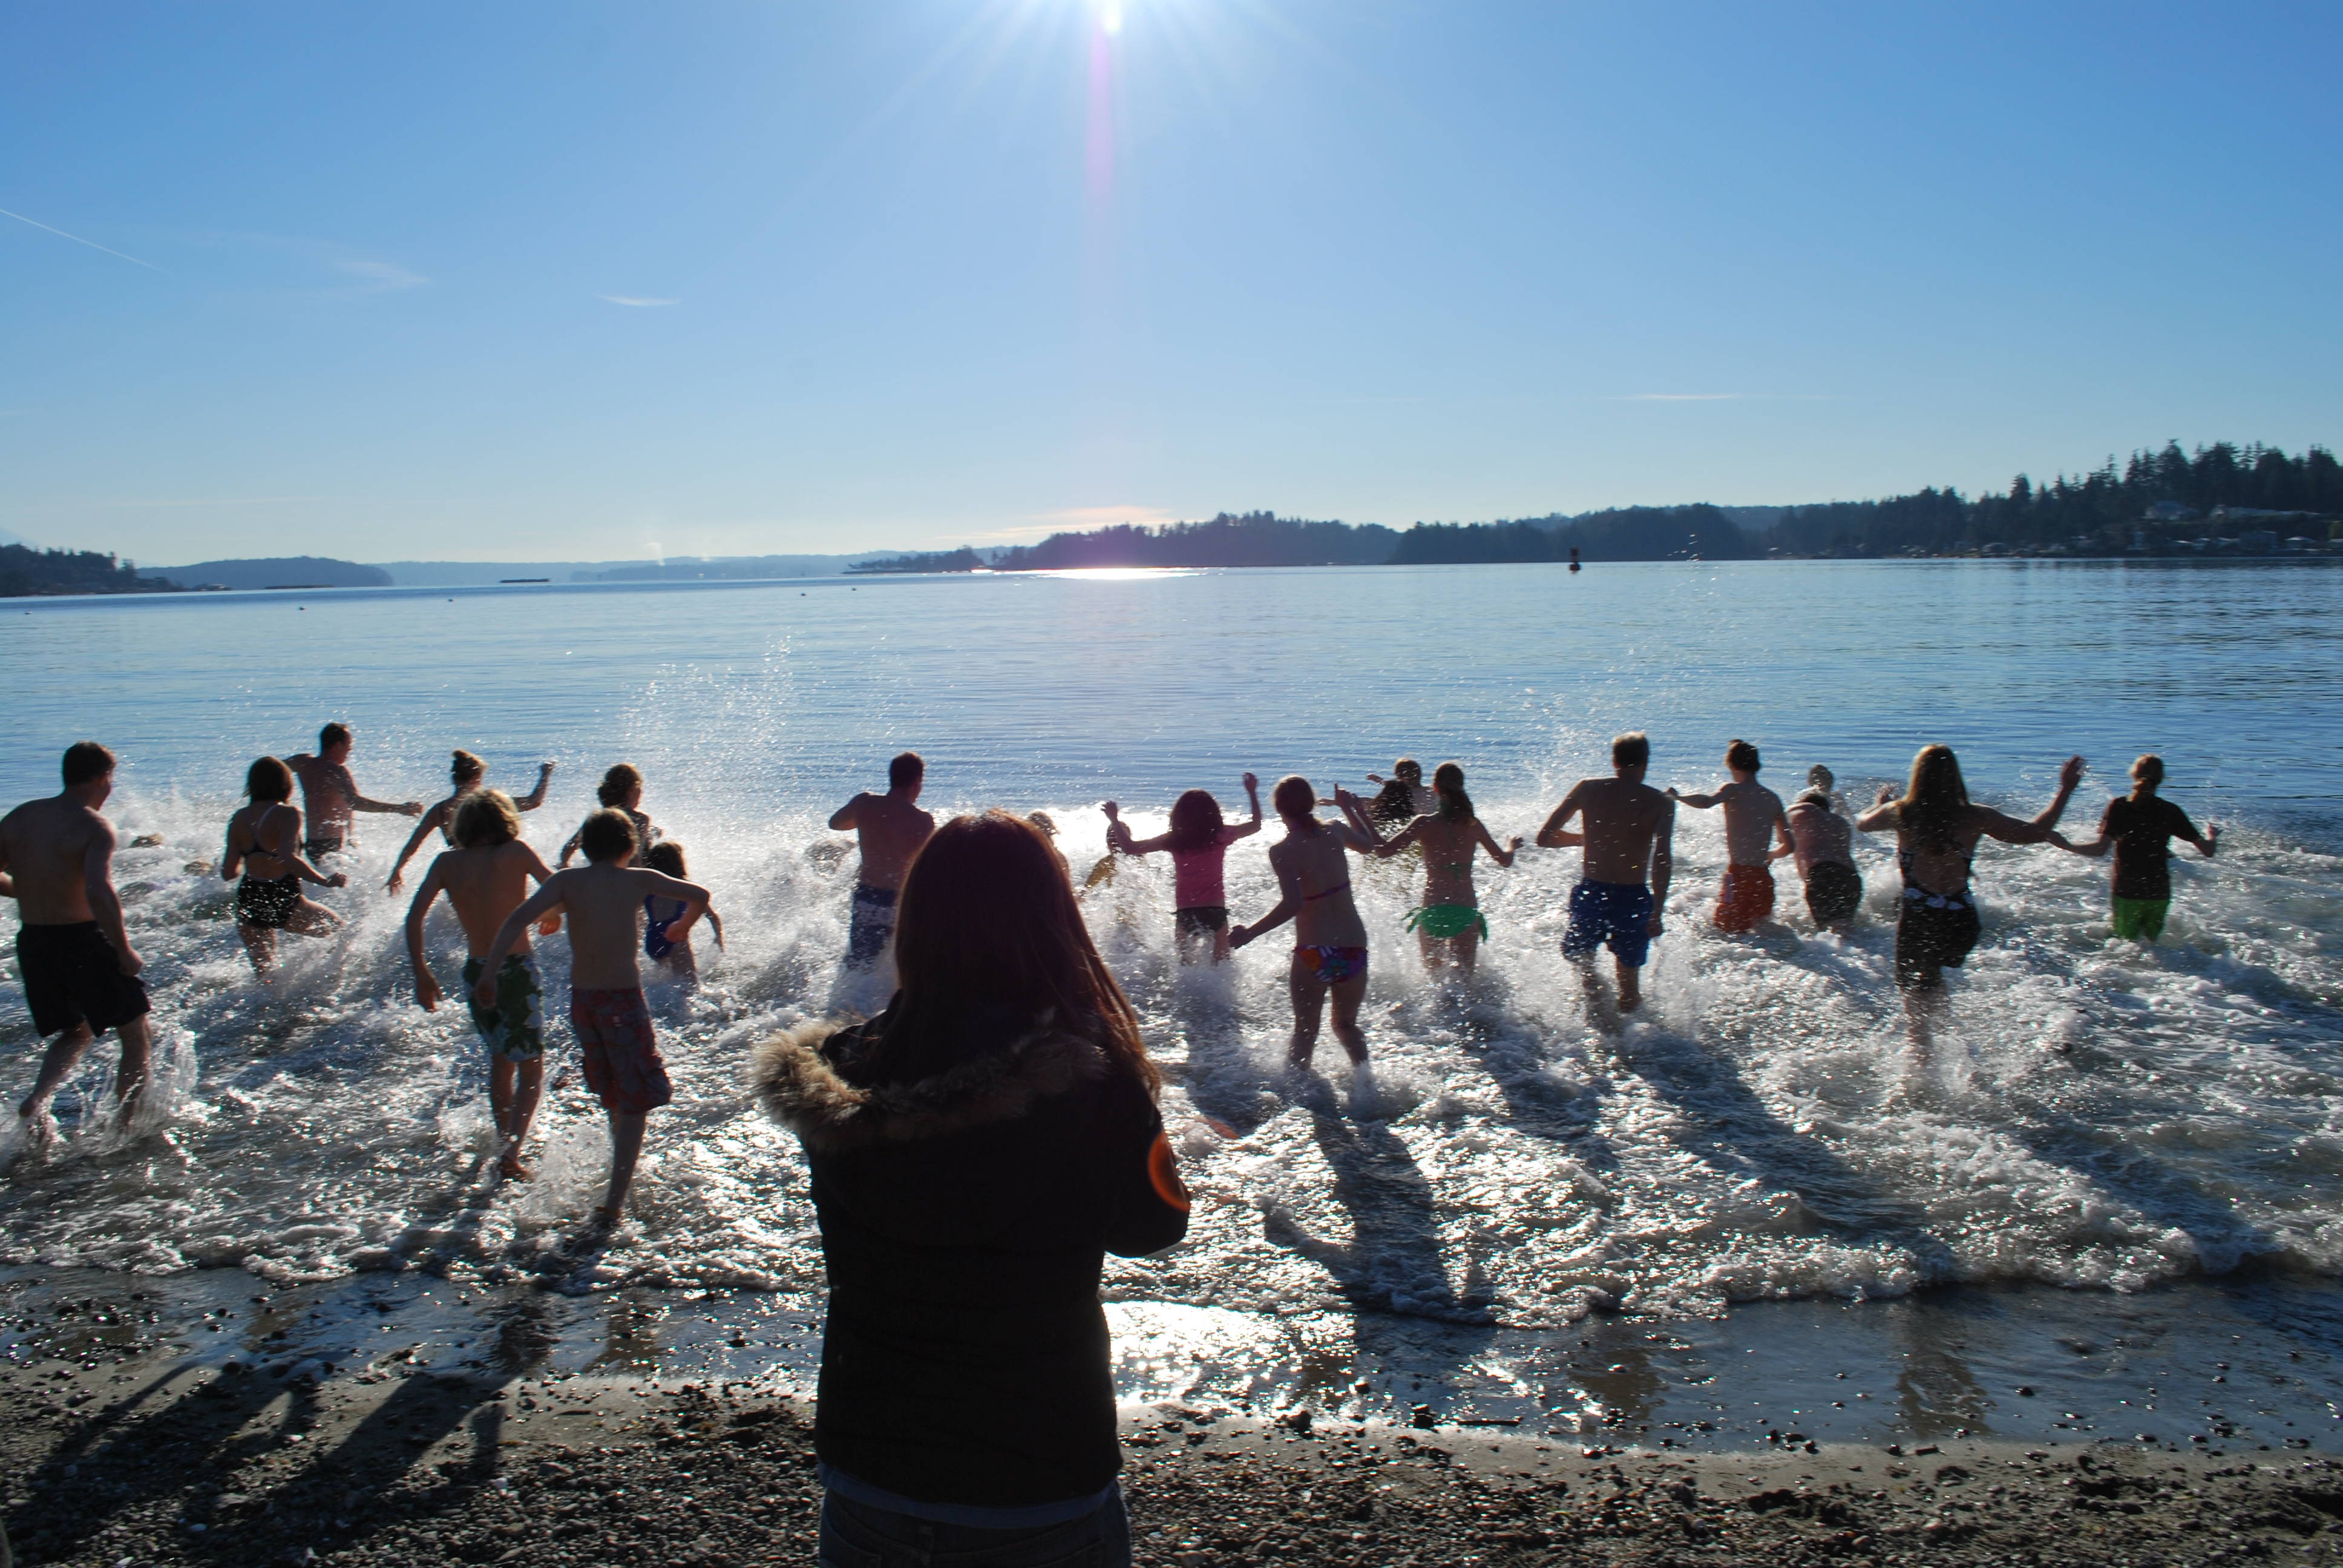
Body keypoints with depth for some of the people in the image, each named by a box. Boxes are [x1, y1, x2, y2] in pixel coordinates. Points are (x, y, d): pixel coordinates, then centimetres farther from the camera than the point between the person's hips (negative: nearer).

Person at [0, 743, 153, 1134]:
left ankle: (36, 1100, 3)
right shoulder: (94, 826, -14)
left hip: (31, 943, 7)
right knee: (138, 1036, 10)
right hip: (82, 942, -7)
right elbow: (99, 892, -28)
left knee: (75, 1032, 26)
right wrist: (125, 952, -19)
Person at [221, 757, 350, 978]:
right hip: (283, 902, -6)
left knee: (264, 970, 20)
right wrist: (327, 881, -22)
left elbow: (228, 873, 5)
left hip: (249, 901, 6)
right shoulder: (287, 814, -12)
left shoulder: (239, 819, 5)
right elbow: (288, 859, -28)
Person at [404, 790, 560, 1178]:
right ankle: (511, 1151, -10)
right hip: (517, 970, -4)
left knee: (500, 1062, 23)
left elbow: (414, 917, -5)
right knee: (531, 1068, 6)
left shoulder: (447, 862, 1)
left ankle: (506, 1143, 32)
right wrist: (553, 918, 14)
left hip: (476, 973, 4)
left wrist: (421, 972, 1)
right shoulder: (515, 853, -7)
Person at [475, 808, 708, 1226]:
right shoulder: (638, 879, -3)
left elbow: (518, 919, -14)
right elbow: (700, 895, 6)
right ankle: (613, 1203, -6)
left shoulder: (567, 881, -1)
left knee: (612, 1094, 24)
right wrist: (683, 925, 26)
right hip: (623, 999, -4)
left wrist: (488, 973, -14)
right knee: (635, 1101, 4)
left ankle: (625, 1171, 45)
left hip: (581, 999, 4)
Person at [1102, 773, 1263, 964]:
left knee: (1186, 964, 17)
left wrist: (1115, 820, 6)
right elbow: (1256, 825, 14)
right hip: (1216, 911, 0)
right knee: (1222, 966, 11)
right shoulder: (1222, 836, -3)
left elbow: (1130, 848, -6)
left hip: (1185, 913, 0)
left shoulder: (1174, 840, -6)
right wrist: (1252, 792, 22)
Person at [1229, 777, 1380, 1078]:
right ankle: (1363, 1078, 1)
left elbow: (1292, 904, -25)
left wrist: (1249, 933, -17)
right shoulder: (1335, 831, 1)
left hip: (1314, 952, -4)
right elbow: (1368, 846, 24)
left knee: (1305, 1032, 14)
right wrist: (1349, 808, 38)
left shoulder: (1282, 851, -13)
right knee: (1347, 1025, 20)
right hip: (1354, 946, 4)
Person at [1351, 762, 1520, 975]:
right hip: (1467, 912, 1)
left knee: (1433, 973, 19)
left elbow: (1384, 850, -13)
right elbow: (1504, 860, 15)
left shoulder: (1425, 824, -6)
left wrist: (1366, 818, -2)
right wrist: (1514, 847, 38)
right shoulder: (1474, 825, 3)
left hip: (1433, 912, -1)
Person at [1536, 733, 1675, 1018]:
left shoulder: (1587, 789, 0)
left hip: (1590, 894, 1)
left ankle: (1597, 1003, 1)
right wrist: (1657, 912, -16)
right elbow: (1662, 859, -20)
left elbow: (1546, 837, 2)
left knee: (1581, 960, 25)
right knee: (1629, 981, 17)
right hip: (1633, 898, -1)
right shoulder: (1660, 803, -5)